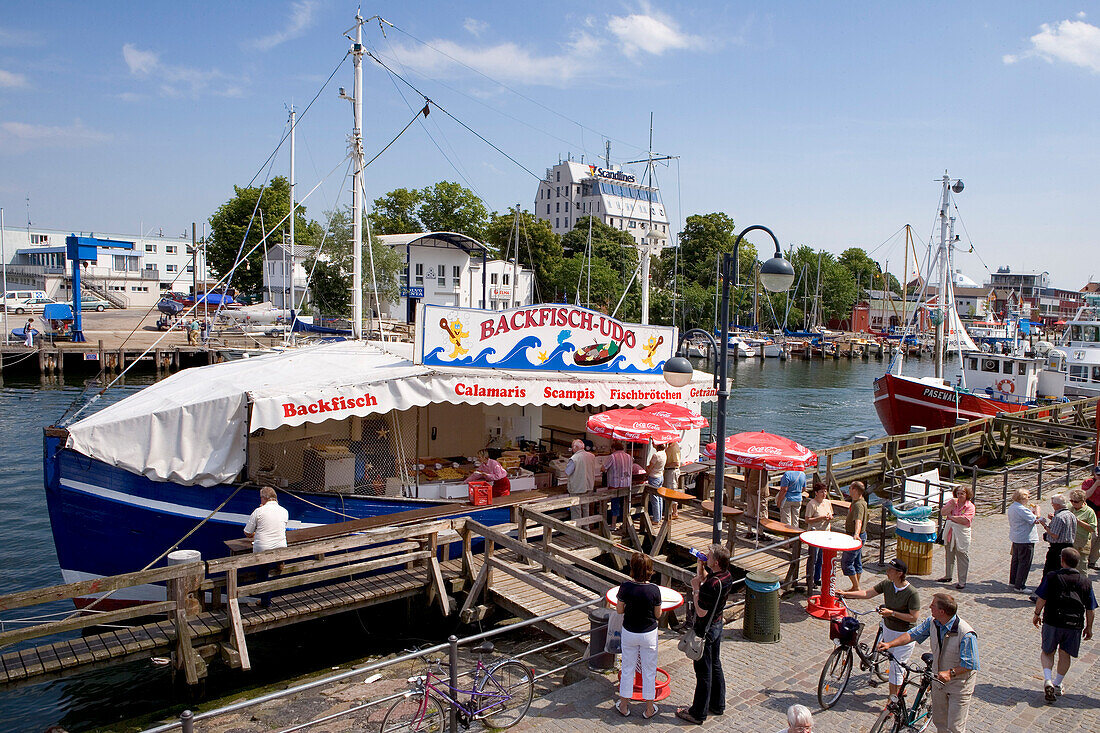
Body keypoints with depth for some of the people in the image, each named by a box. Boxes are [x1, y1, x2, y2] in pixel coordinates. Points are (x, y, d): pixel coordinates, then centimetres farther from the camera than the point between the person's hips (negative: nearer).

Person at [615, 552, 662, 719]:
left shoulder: (625, 587, -18)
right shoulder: (654, 589, -20)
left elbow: (619, 610, -6)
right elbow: (658, 614, -7)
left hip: (629, 633, 1)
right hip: (649, 633, -1)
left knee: (627, 668, 17)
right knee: (649, 670, 15)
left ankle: (624, 706, 30)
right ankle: (649, 709, 26)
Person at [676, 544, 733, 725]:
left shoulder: (711, 584, -32)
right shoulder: (727, 576, -5)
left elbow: (701, 612, -26)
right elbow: (704, 577, 14)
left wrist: (695, 588, -19)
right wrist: (700, 566, -2)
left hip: (705, 630, -9)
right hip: (717, 624, 9)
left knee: (703, 672, 4)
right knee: (715, 666, 22)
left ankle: (698, 713, 17)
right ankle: (718, 705, 37)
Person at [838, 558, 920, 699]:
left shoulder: (912, 593, -23)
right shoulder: (887, 584, -7)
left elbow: (914, 617, -20)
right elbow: (867, 593, -2)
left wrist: (892, 613, -24)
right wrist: (845, 594, -9)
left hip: (904, 634, -6)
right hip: (888, 629, 6)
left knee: (896, 667, -4)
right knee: (894, 662, 22)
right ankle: (901, 689, 44)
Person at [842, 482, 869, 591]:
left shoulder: (858, 505, -26)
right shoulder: (861, 501, 6)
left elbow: (858, 521, -42)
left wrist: (856, 534, -56)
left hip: (855, 537, -10)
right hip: (859, 536, 10)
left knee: (846, 562, -5)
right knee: (857, 562, 16)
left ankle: (856, 587, 0)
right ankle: (855, 587, 25)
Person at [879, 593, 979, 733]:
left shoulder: (966, 634, -27)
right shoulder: (932, 623, -8)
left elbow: (970, 664, -24)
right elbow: (911, 634, -5)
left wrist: (950, 673, -36)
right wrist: (889, 644, -16)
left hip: (960, 683, -6)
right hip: (940, 679, 6)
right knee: (939, 721, 20)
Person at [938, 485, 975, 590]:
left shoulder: (970, 506, -8)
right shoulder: (952, 501, 5)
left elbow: (965, 520, -20)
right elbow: (944, 512, -5)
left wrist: (951, 517, -11)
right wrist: (952, 505, -16)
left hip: (961, 535, -5)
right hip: (949, 533, 5)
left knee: (962, 558, -1)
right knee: (949, 555, 17)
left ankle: (962, 581, 5)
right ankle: (948, 575, 32)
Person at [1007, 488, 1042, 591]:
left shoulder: (1011, 508, 7)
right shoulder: (1022, 510, -23)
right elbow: (1036, 520, -22)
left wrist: (1031, 511, 13)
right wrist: (1037, 510, -7)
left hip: (1015, 538, 10)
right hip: (1026, 540, -10)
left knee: (1016, 560, 21)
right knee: (1024, 562, -2)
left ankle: (1013, 581, 32)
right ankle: (1020, 586, 2)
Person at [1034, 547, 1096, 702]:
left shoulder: (1051, 577, -5)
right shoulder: (1085, 581, 3)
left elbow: (1041, 599, -7)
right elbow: (1091, 610, 7)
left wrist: (1037, 614, 9)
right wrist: (1088, 627, 19)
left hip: (1052, 621, -2)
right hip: (1075, 625, 2)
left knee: (1047, 651, 13)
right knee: (1065, 654, 17)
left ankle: (1047, 680, -5)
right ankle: (1057, 685, 25)